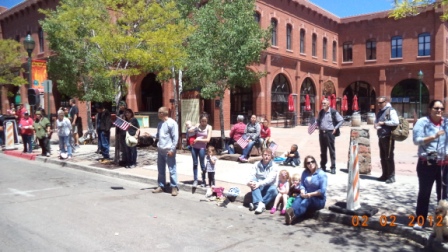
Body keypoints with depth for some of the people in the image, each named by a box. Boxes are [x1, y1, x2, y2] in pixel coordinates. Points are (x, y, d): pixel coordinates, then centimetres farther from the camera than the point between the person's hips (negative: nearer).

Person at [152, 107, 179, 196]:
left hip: (168, 151, -8)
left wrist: (172, 149, -16)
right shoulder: (160, 123, 14)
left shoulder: (172, 123, -10)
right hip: (160, 150, 8)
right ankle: (161, 186, 23)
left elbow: (175, 137, -13)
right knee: (160, 170, 14)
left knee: (172, 170, -3)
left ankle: (174, 188, 3)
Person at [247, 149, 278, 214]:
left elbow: (270, 179, -18)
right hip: (258, 187, 2)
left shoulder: (273, 166, -3)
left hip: (268, 187, -1)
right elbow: (252, 175, -7)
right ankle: (260, 204, -46)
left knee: (273, 189, -34)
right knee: (253, 183, -30)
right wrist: (250, 182, -32)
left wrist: (259, 183, -33)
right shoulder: (256, 165, 5)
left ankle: (256, 204, -37)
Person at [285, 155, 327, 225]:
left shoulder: (321, 174, -4)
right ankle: (290, 213, -63)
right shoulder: (305, 173, 12)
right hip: (306, 196, 4)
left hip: (319, 199, -4)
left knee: (307, 200, -37)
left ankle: (293, 215, -67)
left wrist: (311, 194, -21)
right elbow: (302, 185, 3)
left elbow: (323, 190, -11)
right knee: (298, 198, -31)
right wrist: (303, 193, -18)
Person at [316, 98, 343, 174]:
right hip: (322, 133, 5)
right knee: (323, 151, 12)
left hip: (330, 133, -5)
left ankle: (333, 167, 4)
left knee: (332, 151, -2)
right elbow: (318, 120, 26)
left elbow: (341, 120, -4)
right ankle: (323, 166, 23)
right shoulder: (321, 112, 9)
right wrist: (319, 127, 10)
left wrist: (335, 128, -6)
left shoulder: (333, 112, -8)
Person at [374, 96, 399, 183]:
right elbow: (376, 122, 26)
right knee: (382, 157, 12)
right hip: (381, 137, 8)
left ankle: (391, 176, 2)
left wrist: (384, 123, -15)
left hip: (388, 137, -8)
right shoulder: (380, 112, 17)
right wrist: (376, 125, 3)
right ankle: (385, 175, 21)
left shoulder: (391, 110, -8)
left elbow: (395, 122, -21)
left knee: (389, 157, -5)